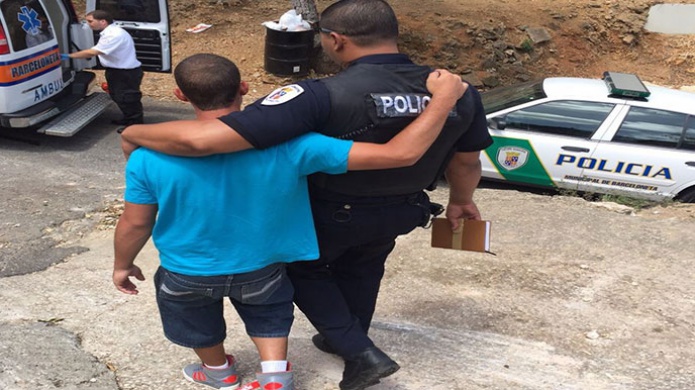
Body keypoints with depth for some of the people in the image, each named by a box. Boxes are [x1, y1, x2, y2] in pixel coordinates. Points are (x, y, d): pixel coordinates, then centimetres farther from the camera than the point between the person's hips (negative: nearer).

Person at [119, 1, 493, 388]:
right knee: (361, 271, 31)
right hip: (402, 212, 5)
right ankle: (351, 340, 53)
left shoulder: (324, 97, -36)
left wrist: (135, 133, -22)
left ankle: (360, 353, 17)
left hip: (329, 213, -5)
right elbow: (467, 161, -1)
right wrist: (461, 200, 21)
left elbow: (202, 139, -40)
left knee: (304, 268, 25)